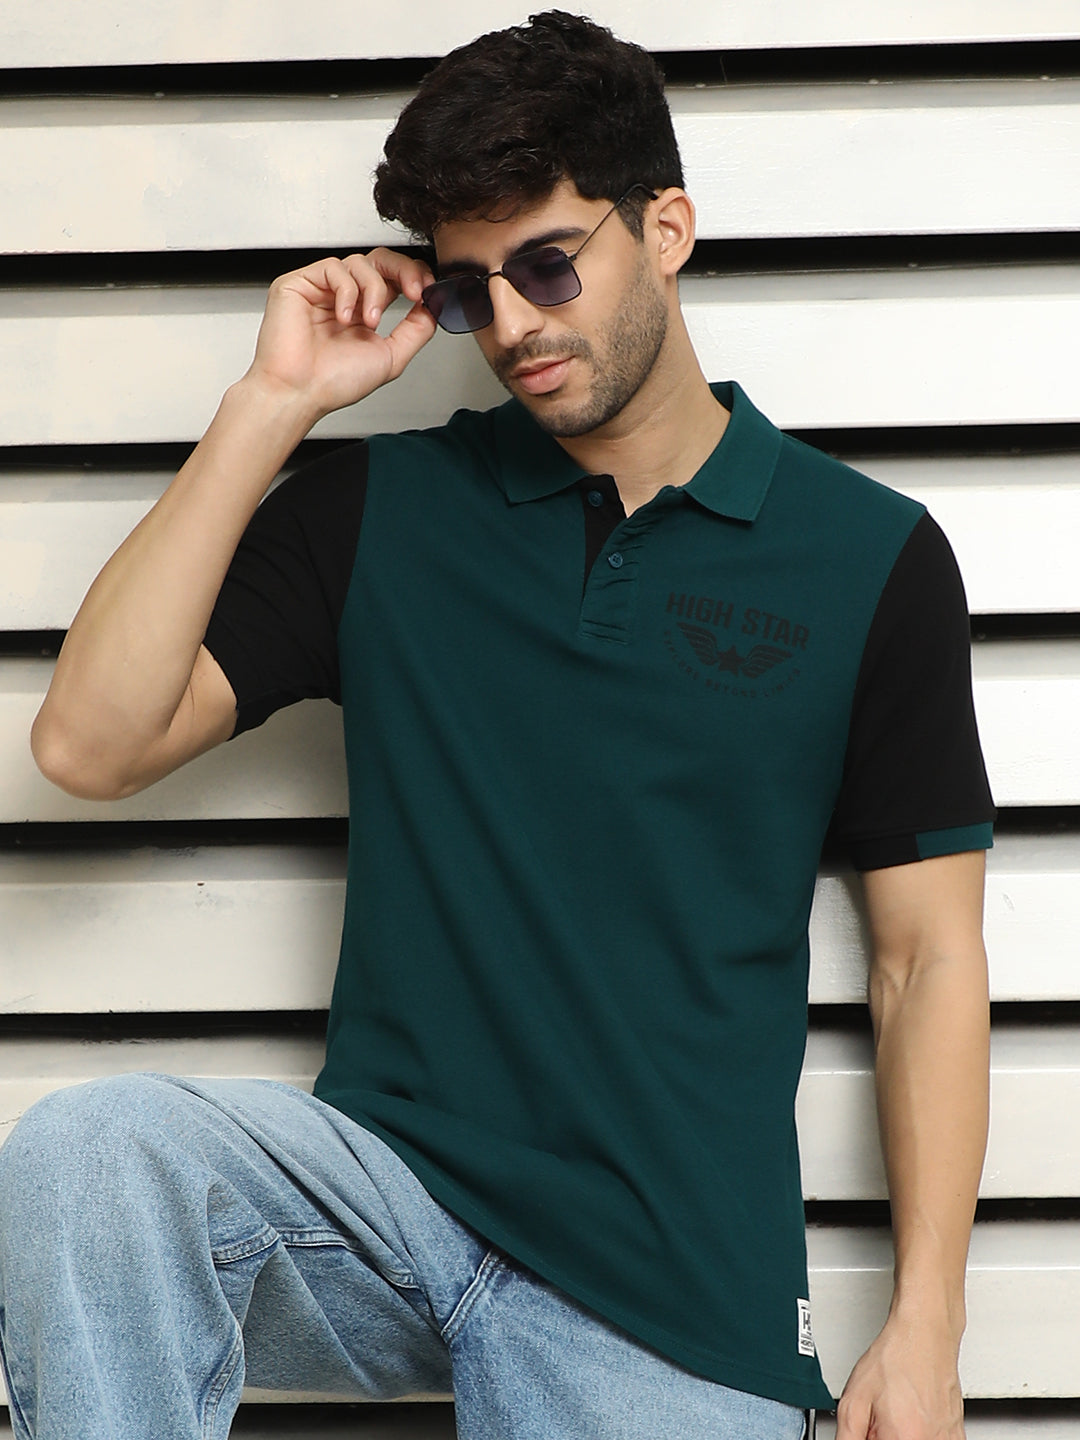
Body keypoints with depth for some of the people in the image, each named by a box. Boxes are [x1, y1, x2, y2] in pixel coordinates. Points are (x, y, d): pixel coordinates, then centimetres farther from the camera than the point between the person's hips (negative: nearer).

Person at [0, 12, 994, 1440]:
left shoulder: (870, 557, 3)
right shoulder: (382, 506, 7)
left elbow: (930, 958, 4)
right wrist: (271, 405, -5)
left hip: (679, 1295, -1)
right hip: (389, 1182, 1)